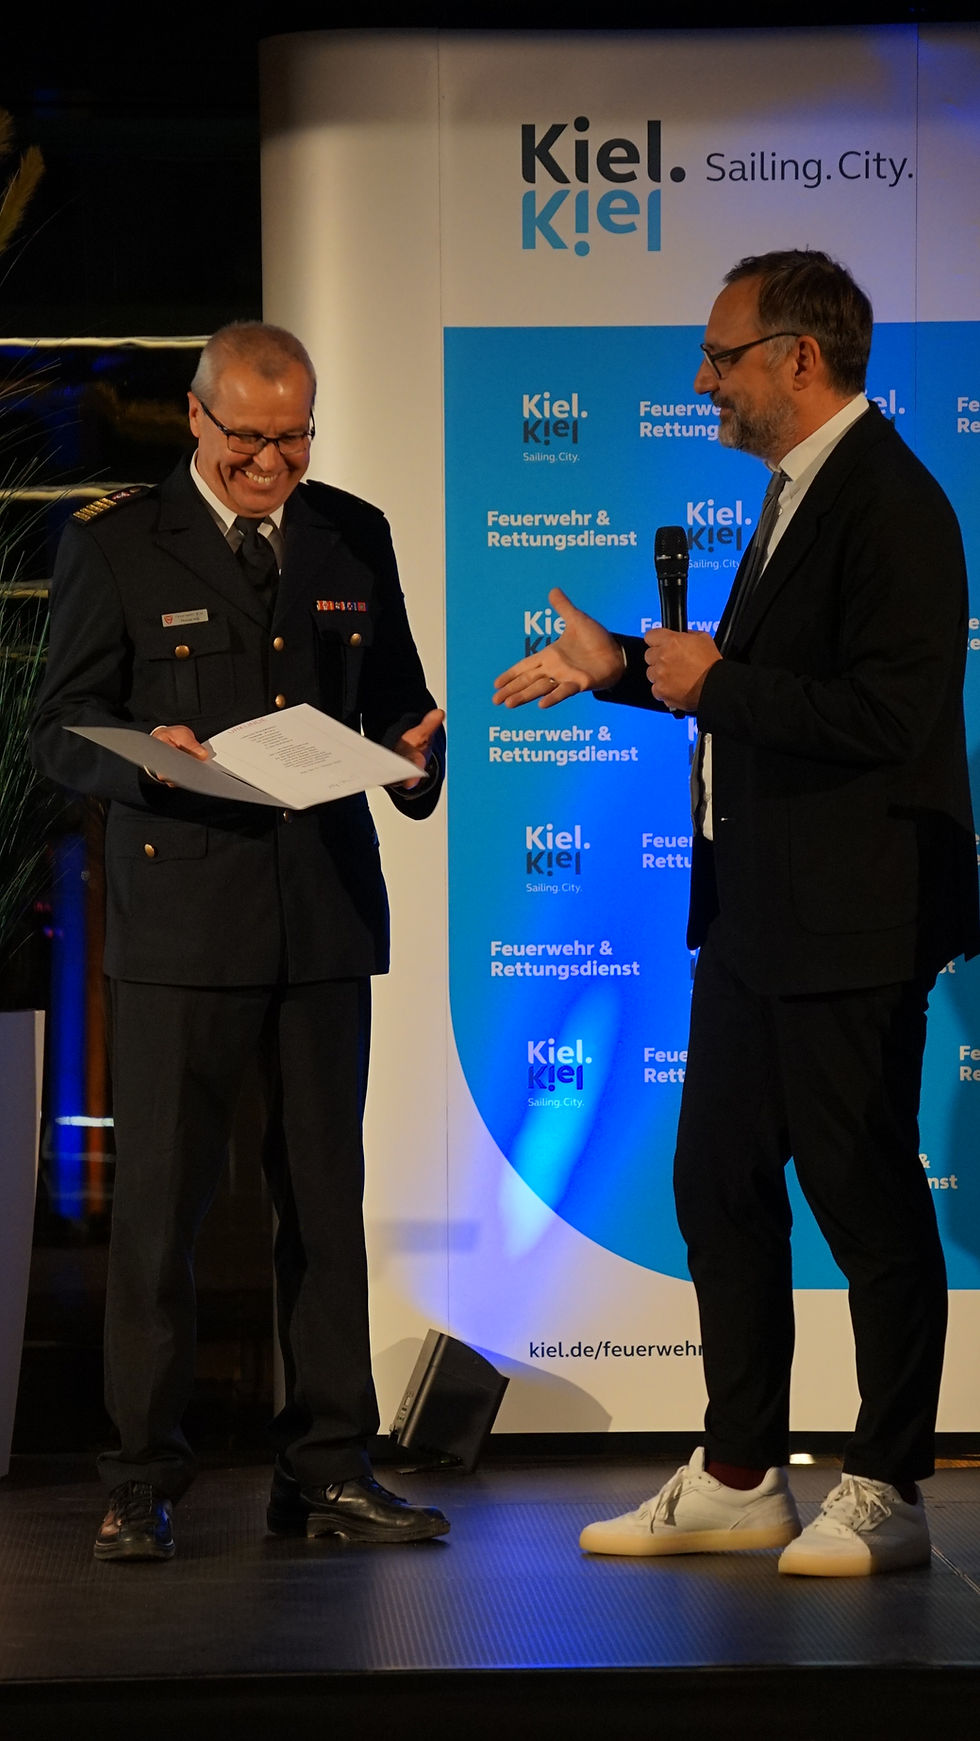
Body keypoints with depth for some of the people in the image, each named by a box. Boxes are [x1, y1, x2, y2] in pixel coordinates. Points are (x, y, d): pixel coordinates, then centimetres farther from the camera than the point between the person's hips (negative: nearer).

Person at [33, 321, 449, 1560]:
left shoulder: (353, 537, 12)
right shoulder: (115, 545, 1)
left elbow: (396, 697, 18)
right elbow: (60, 728, 0)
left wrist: (413, 751, -5)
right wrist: (146, 755, -20)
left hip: (327, 910, 4)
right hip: (178, 913, -4)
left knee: (326, 1196, 7)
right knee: (158, 1200, -3)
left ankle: (327, 1468, 15)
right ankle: (142, 1481, 6)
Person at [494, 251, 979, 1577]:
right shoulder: (795, 491, 15)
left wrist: (717, 684, -18)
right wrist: (629, 670, 18)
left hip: (848, 922, -10)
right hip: (753, 915, 10)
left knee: (866, 1198, -1)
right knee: (719, 1184, 14)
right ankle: (740, 1478, 24)